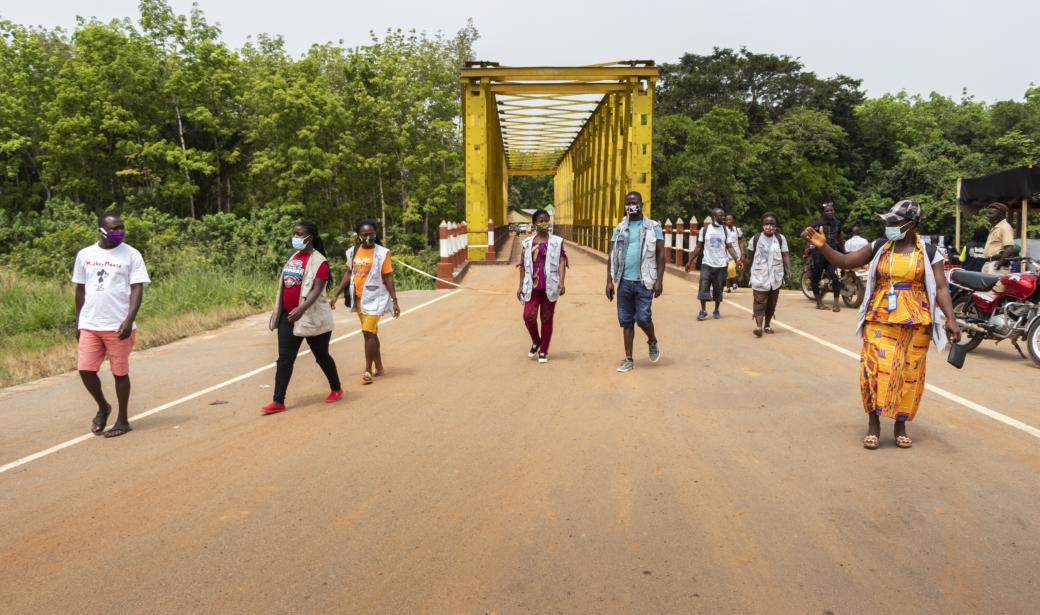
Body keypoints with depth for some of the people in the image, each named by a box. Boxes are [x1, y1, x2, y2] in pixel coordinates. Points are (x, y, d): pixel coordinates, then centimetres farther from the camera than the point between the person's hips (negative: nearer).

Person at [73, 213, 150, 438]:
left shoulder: (131, 255, -3)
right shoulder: (84, 255, 8)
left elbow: (137, 289, -7)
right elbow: (80, 290, 13)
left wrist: (129, 320, -18)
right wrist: (78, 323, 12)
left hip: (118, 326, -3)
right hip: (89, 326, 3)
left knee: (120, 372, 3)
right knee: (85, 370, 0)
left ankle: (122, 420, 17)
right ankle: (102, 407, 26)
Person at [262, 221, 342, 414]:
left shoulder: (318, 261, -13)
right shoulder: (293, 257, 11)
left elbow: (317, 289, -23)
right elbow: (283, 285, 16)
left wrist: (302, 308, -36)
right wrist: (276, 310, 16)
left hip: (311, 317, -7)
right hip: (288, 316, 7)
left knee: (322, 356, 10)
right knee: (284, 359, 1)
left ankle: (336, 389, 31)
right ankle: (278, 402, 2)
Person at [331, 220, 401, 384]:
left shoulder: (382, 253, -9)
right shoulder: (353, 252, 5)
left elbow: (388, 278, -7)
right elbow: (348, 274, 13)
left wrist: (394, 300, -9)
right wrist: (336, 295, 11)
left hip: (374, 298, -5)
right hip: (358, 299, 5)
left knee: (368, 333, -12)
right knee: (371, 333, 14)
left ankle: (368, 370, -3)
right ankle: (378, 367, 26)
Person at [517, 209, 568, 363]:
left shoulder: (556, 242, 3)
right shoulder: (528, 243, 9)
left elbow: (562, 262, -4)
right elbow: (523, 266, 12)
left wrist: (561, 282, -16)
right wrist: (520, 286, 10)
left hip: (549, 286, -1)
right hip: (532, 286, 1)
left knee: (547, 318, 4)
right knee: (529, 316, -10)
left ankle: (543, 351, 16)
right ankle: (536, 342, 18)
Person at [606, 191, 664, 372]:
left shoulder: (653, 227, 2)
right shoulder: (620, 229, 10)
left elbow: (660, 255, -1)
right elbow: (612, 257, 10)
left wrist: (659, 280, -9)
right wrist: (609, 281, 3)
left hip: (644, 282, -3)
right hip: (624, 281, 3)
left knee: (643, 318, -7)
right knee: (626, 321, 6)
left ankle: (653, 342, 25)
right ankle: (628, 359, 15)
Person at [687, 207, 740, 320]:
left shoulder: (726, 230, 1)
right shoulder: (705, 229, -2)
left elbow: (730, 247, 0)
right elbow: (699, 247, 4)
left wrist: (736, 259, -16)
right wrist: (690, 261, 1)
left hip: (721, 265, 1)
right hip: (707, 264, -1)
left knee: (718, 290, 7)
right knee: (703, 288, -9)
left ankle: (716, 310, 22)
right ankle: (703, 311, 2)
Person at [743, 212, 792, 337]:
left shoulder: (781, 239, 3)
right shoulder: (755, 239, 1)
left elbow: (786, 256, -2)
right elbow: (749, 258, 8)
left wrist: (788, 271, -16)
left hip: (775, 277, 2)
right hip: (759, 277, -2)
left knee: (772, 303, 10)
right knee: (760, 302, -11)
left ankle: (767, 325, 24)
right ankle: (758, 326, -21)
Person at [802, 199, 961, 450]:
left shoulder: (929, 253, 1)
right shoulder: (879, 248, 5)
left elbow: (941, 289, -3)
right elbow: (844, 262, 2)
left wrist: (950, 319, -15)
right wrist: (823, 246, -14)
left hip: (915, 322, 0)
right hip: (880, 320, 1)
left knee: (909, 373, 5)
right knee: (875, 370, -8)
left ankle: (901, 424, 20)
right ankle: (873, 422, 6)